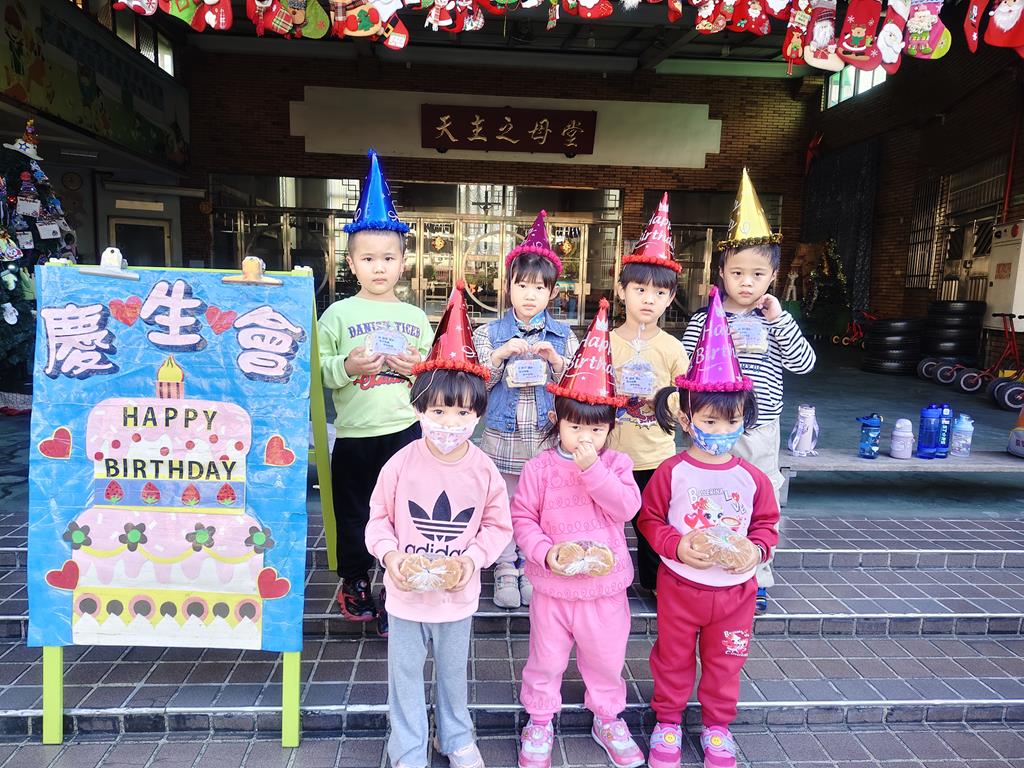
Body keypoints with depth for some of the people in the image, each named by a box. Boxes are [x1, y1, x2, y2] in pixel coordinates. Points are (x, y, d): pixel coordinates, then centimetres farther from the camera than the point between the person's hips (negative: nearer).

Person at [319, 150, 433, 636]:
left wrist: (416, 369, -11)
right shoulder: (339, 314, -1)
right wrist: (348, 367, -22)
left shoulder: (415, 318, 5)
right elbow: (317, 368, -5)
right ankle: (354, 582, 37)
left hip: (405, 430, 1)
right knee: (353, 511, 14)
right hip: (354, 432, -1)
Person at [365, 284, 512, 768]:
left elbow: (498, 525, -4)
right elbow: (379, 518, -5)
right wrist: (389, 554, -20)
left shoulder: (482, 470, -14)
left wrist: (473, 559, -17)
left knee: (454, 673, 23)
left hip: (458, 595, 1)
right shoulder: (401, 464, -16)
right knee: (405, 676, 18)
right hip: (405, 593, 0)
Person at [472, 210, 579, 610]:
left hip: (547, 437, 1)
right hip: (503, 437, 0)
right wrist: (501, 354, -19)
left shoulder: (563, 335, 2)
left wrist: (554, 359, -17)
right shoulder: (490, 332, 0)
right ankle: (505, 570, 26)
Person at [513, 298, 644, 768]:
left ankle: (608, 719, 45)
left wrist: (592, 469, -29)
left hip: (605, 587, 1)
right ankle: (539, 722, 40)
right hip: (553, 585, -1)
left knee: (606, 660, 20)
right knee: (546, 662, 17)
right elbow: (522, 517, -7)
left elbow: (626, 506, -21)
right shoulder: (540, 467, -9)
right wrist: (545, 552, -21)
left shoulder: (616, 464, -6)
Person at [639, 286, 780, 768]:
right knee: (673, 659, 18)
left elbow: (766, 525, 3)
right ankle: (667, 721, 41)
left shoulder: (752, 478, -8)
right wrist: (676, 546, -21)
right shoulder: (672, 472, -15)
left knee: (724, 663, 20)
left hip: (735, 589, 2)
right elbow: (649, 518, -7)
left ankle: (717, 727, 45)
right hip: (680, 584, -2)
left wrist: (756, 550, -16)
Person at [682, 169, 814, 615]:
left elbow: (804, 363, -7)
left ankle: (757, 577, 30)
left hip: (760, 429, 2)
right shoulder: (704, 319, -4)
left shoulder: (776, 321, 2)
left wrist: (779, 319, -15)